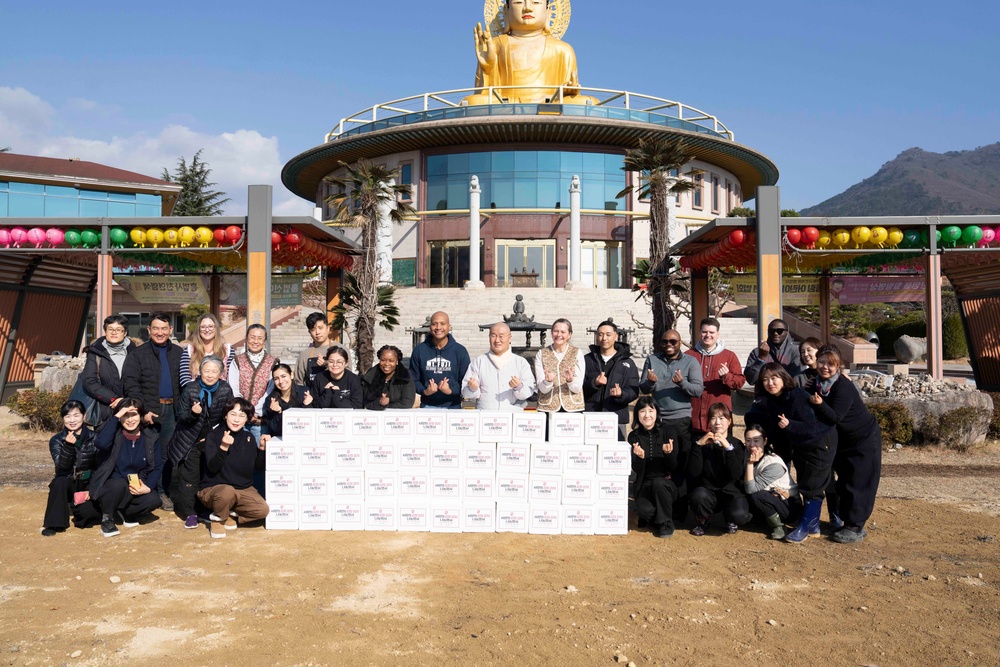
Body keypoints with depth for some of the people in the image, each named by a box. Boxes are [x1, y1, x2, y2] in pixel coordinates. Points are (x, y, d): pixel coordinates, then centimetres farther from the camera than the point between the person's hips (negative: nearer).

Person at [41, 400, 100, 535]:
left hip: (88, 485, -1)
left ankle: (78, 508, 12)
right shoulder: (56, 440, -3)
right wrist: (68, 446, -34)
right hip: (67, 485, 1)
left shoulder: (94, 438, -4)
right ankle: (54, 523, -18)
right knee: (59, 482, -34)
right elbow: (62, 467, -19)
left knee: (89, 514, -26)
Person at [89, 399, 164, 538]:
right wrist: (116, 417, -29)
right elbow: (100, 444, -35)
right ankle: (107, 518, -9)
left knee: (153, 500, -27)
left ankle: (123, 513, 1)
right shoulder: (114, 433, -10)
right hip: (109, 487, -2)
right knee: (119, 483, -36)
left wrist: (148, 487, -19)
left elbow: (157, 467, -1)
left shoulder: (151, 437, -1)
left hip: (136, 488, 3)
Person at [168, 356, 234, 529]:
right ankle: (189, 513, 4)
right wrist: (192, 413, -24)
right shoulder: (190, 389, -5)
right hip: (191, 441, -1)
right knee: (189, 476, -4)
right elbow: (180, 415, -4)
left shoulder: (226, 390, -3)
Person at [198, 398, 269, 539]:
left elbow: (258, 467, 6)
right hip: (213, 489, -4)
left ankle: (230, 515, 6)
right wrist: (223, 447, -33)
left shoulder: (249, 438, 4)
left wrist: (262, 448, -10)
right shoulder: (213, 436, -9)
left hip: (243, 489, 4)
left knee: (263, 510, -19)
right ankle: (217, 519, -7)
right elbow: (212, 468, -19)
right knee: (227, 491, -39)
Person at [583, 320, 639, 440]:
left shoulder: (627, 362, 9)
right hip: (589, 417, 1)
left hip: (617, 418, -1)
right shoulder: (587, 360, 11)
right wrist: (594, 383, -14)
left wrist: (621, 394, -18)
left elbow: (633, 391, 2)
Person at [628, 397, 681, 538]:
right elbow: (636, 470, -6)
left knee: (658, 482, -34)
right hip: (645, 483, 0)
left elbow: (673, 467, -8)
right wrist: (639, 457, -28)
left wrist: (669, 453, -30)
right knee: (644, 509, -30)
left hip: (668, 483, 0)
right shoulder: (634, 436, -2)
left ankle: (665, 523, -12)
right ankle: (652, 517, 8)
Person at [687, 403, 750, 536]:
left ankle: (730, 520, 8)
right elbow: (693, 473, -12)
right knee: (698, 496, -34)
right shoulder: (703, 442, 0)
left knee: (739, 515, -31)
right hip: (708, 491, 1)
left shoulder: (737, 444, -1)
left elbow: (736, 475, -16)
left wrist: (728, 448, -24)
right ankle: (702, 520, 0)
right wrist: (698, 445, -20)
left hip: (731, 492, 0)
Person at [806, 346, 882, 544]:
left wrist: (820, 404, -45)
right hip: (842, 440, 8)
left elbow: (835, 417, -32)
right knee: (843, 481, 13)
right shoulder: (816, 384, -4)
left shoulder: (843, 387, -26)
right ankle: (844, 520, 23)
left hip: (864, 439, -7)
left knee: (858, 483, -5)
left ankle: (855, 528, 1)